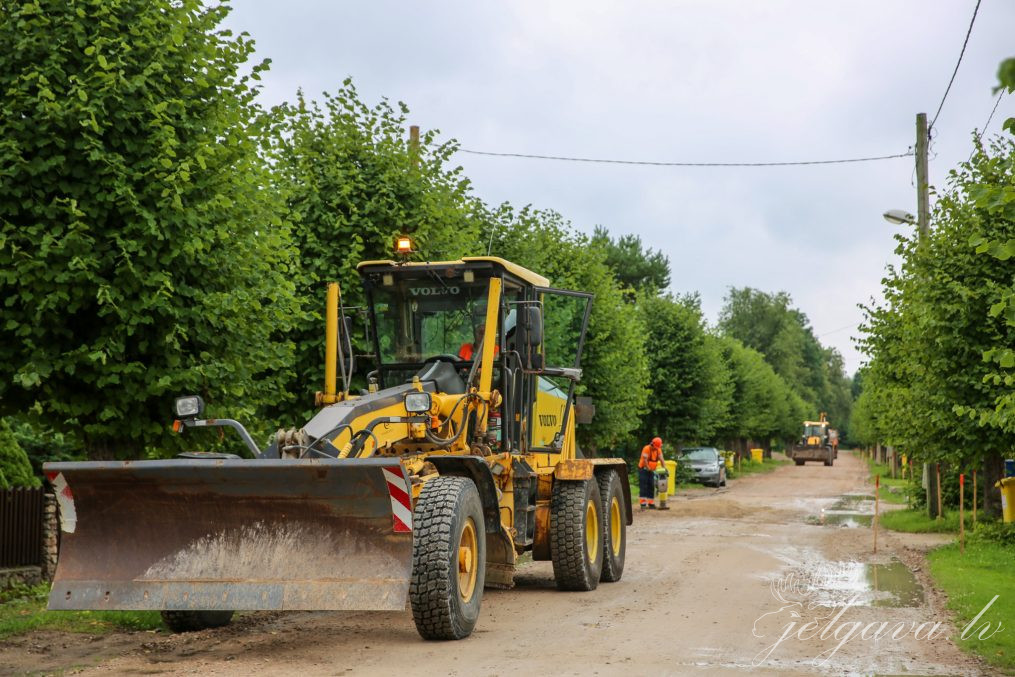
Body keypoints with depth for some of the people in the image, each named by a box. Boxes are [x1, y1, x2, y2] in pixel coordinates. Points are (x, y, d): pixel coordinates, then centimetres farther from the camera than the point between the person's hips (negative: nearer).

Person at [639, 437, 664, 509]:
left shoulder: (658, 450, 1)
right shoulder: (647, 449, -18)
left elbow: (661, 459, -10)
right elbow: (645, 460, -24)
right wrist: (648, 468, -28)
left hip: (651, 470, 6)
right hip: (643, 469, -6)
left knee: (651, 487, 5)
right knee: (643, 487, -10)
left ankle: (651, 503, 9)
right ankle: (643, 503, -14)